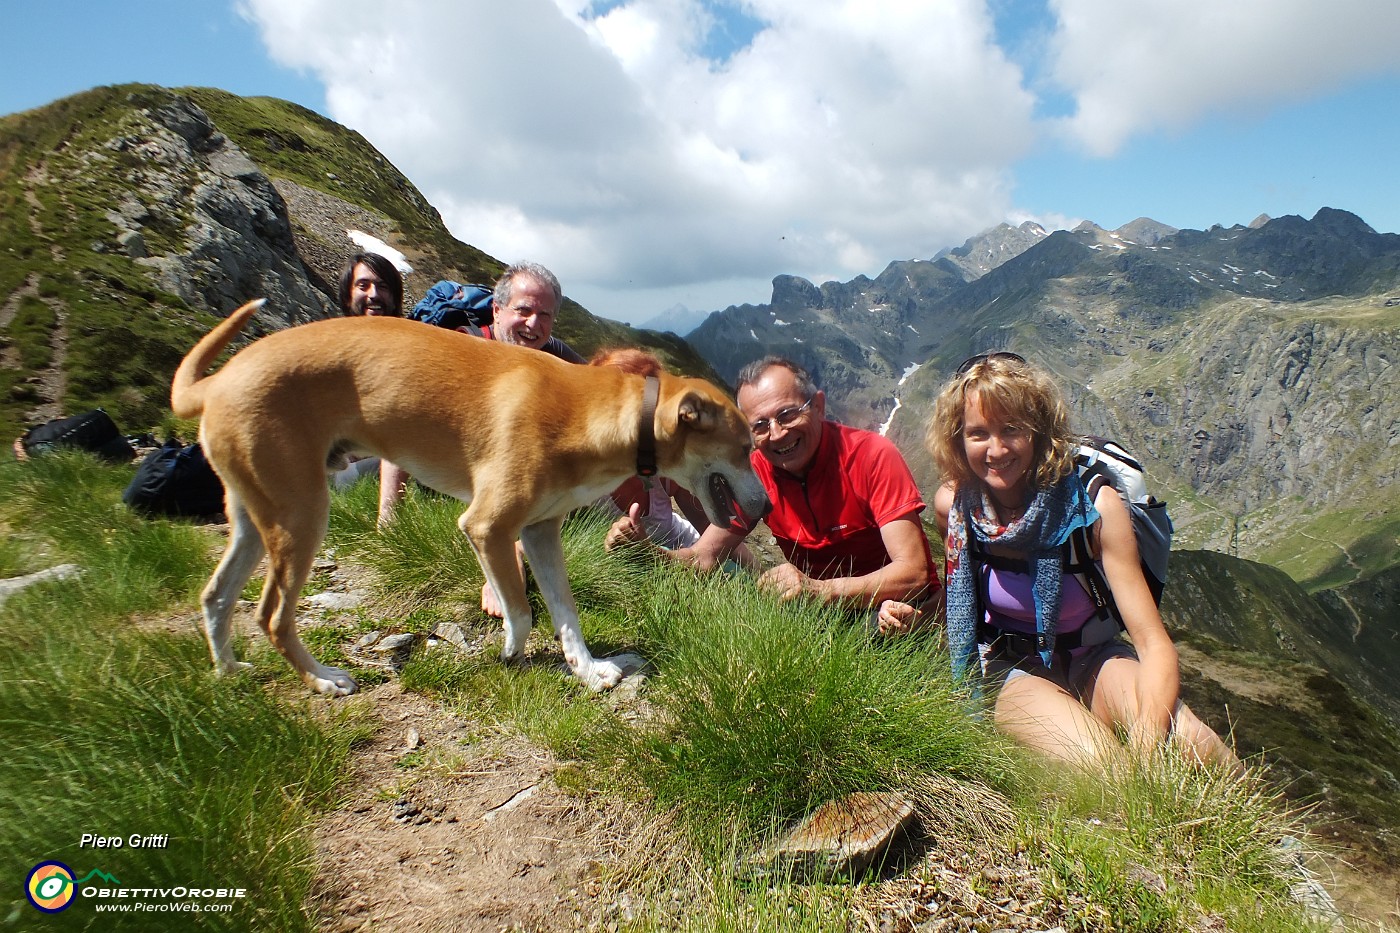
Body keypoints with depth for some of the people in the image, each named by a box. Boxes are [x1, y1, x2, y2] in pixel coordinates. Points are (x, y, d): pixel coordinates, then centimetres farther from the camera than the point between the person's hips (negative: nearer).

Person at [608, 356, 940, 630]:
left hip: (898, 609, -3)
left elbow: (913, 573, -25)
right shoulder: (756, 472, -8)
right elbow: (702, 559, -6)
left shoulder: (872, 455, -20)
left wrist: (818, 590, -39)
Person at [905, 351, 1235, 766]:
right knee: (1096, 765, -31)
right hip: (1012, 671, 0)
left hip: (1094, 662, 1)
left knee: (1195, 747, -28)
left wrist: (1147, 747, -40)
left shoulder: (1093, 504, -19)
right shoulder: (952, 504, -12)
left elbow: (1154, 643, -22)